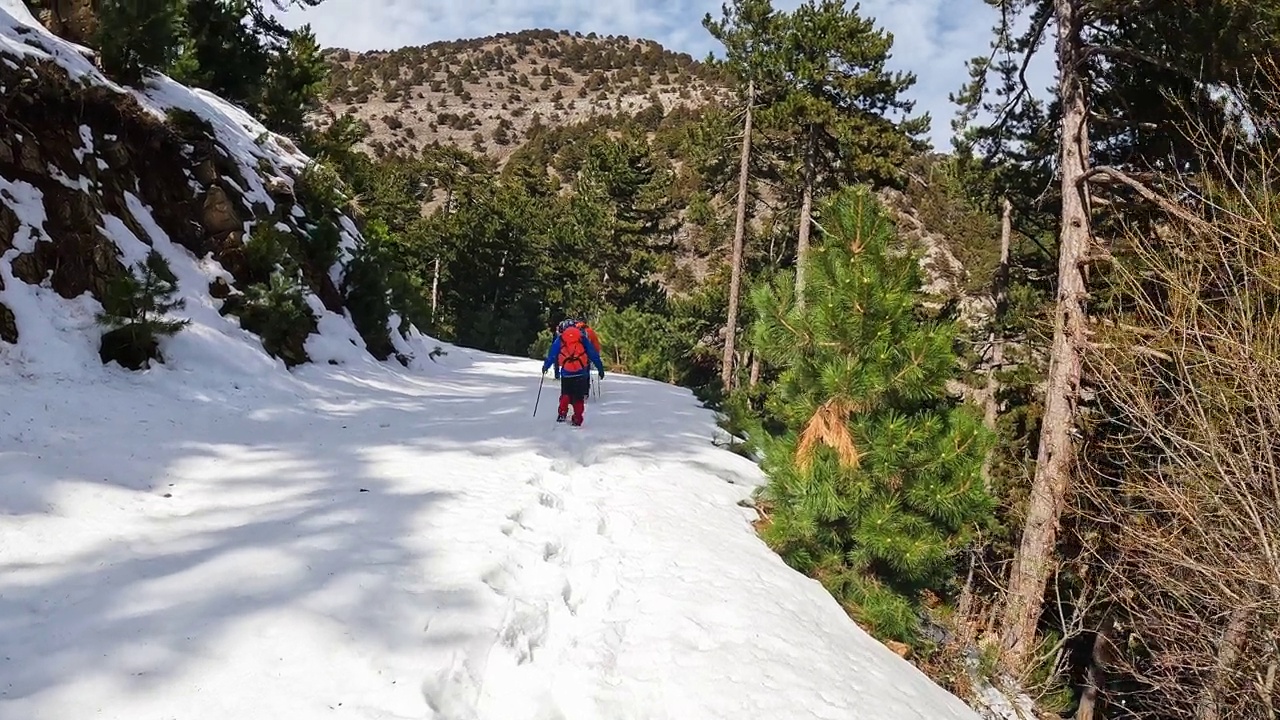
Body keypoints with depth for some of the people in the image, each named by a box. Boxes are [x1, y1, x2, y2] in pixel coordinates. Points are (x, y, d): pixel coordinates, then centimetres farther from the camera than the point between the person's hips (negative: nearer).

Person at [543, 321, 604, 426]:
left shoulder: (559, 340, 8)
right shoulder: (583, 339, 7)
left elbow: (551, 355, 12)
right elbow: (594, 355, 7)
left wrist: (546, 366, 26)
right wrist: (600, 368, 13)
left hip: (566, 374, 1)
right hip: (581, 373, -1)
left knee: (565, 395, 19)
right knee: (578, 398, 8)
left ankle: (562, 414, 3)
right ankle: (577, 419, 4)